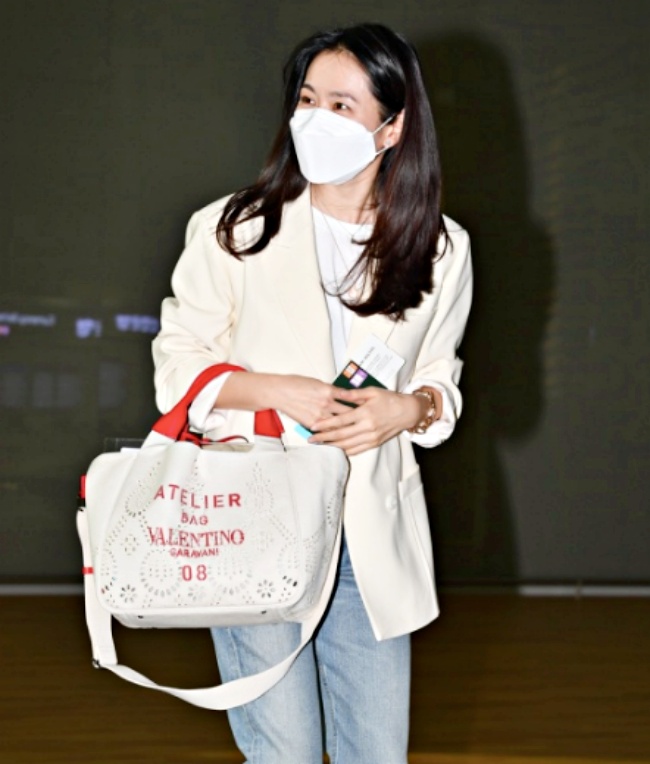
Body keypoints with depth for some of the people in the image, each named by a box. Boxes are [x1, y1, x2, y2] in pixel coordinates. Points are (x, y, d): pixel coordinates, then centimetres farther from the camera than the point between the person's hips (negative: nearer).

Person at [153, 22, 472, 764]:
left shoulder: (441, 249, 5)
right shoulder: (231, 231, 0)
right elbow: (177, 367, 4)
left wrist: (409, 407, -7)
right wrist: (277, 390, -14)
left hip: (373, 532, 2)